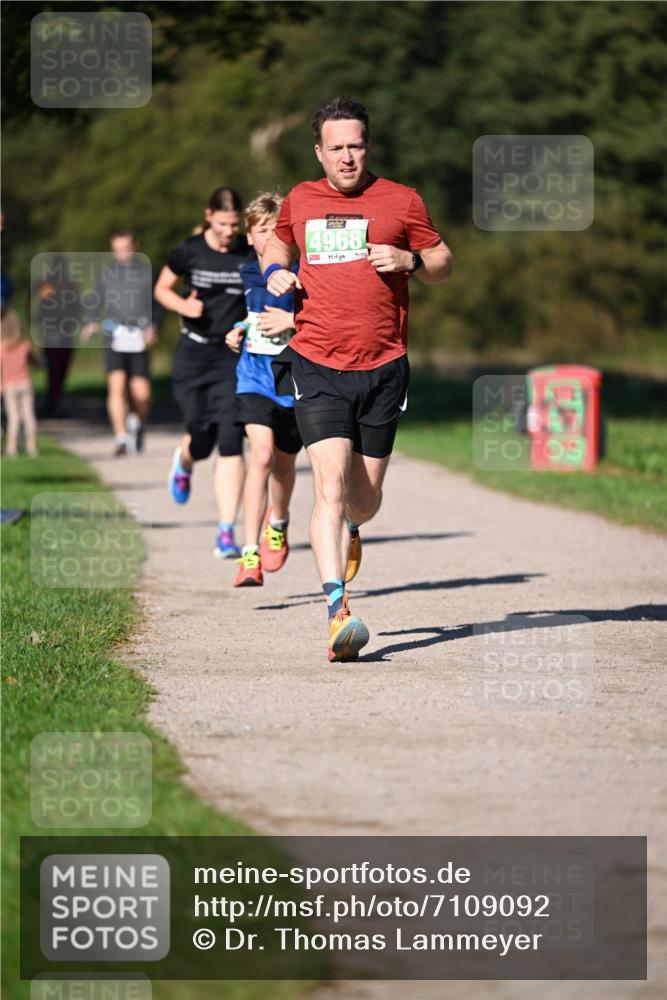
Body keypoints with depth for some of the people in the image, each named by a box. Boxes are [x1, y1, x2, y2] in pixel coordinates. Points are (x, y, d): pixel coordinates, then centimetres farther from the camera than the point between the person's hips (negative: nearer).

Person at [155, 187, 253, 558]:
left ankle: (227, 532, -10)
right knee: (203, 437, -1)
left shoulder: (252, 253, -3)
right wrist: (181, 305, -12)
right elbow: (162, 288, 9)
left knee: (231, 442, -11)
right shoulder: (189, 252, -4)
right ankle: (184, 462, 41)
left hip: (236, 355, 0)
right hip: (195, 354, 0)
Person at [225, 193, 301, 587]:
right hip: (254, 378, 1)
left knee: (284, 463, 16)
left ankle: (278, 521, 51)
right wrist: (239, 332, 7)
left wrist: (292, 321, -23)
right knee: (261, 455, -20)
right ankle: (250, 555, -23)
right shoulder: (248, 275, 5)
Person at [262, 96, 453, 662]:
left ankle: (349, 530, 48)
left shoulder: (401, 202, 3)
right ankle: (338, 610, -24)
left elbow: (444, 264, 11)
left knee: (365, 496, 9)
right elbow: (279, 241, 30)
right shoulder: (300, 201, 9)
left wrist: (409, 260, -10)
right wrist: (275, 271, 8)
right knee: (331, 484, -18)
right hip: (316, 366, 0)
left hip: (383, 369, 1)